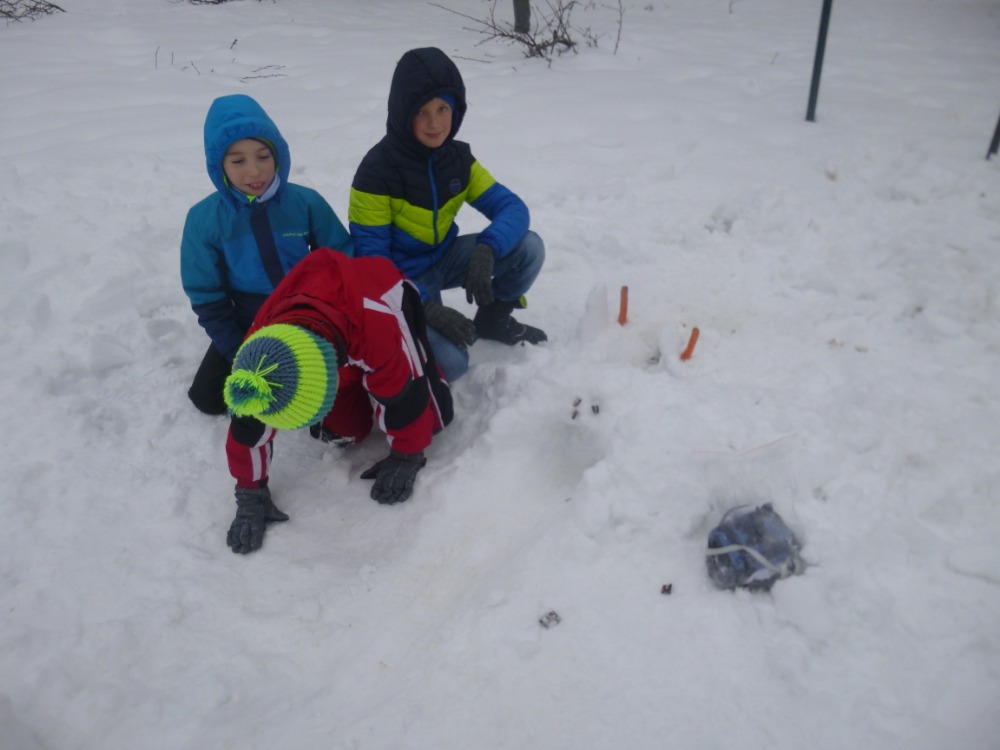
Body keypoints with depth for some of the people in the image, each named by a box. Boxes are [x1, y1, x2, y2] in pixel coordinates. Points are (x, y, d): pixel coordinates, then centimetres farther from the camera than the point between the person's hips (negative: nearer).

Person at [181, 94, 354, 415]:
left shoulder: (307, 202, -17)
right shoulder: (204, 219, -15)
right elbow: (207, 296, -7)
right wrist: (241, 355, -10)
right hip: (250, 326, 1)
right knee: (208, 397, -6)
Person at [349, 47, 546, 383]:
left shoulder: (458, 158, -4)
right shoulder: (377, 170, -21)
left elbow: (512, 207, -10)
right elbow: (370, 259, -21)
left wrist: (486, 251, -32)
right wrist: (427, 307, -31)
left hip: (444, 259, 6)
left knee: (529, 247, -15)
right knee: (449, 361, -29)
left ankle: (493, 319, 12)